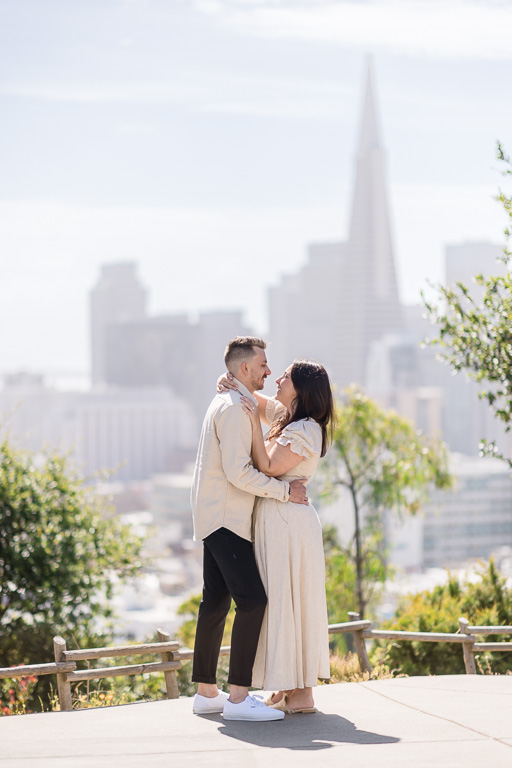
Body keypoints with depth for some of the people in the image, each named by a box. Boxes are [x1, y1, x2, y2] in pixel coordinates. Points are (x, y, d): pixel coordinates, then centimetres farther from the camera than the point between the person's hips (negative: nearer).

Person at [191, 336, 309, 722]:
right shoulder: (233, 408, -15)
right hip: (225, 519, -11)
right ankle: (238, 697, -17)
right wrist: (284, 490, -14)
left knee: (216, 601, 11)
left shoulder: (232, 403, 19)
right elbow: (238, 472, -22)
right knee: (252, 599, -15)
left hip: (216, 517, 11)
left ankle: (206, 692, 15)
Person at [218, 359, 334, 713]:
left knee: (288, 600, -6)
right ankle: (290, 688, 18)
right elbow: (252, 400, 25)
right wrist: (229, 382, 5)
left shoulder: (305, 431, -16)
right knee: (284, 602, 12)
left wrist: (254, 424, -20)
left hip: (288, 522, -10)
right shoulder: (282, 414, 12)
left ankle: (302, 695, -2)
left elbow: (269, 468, -20)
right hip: (274, 521, 10)